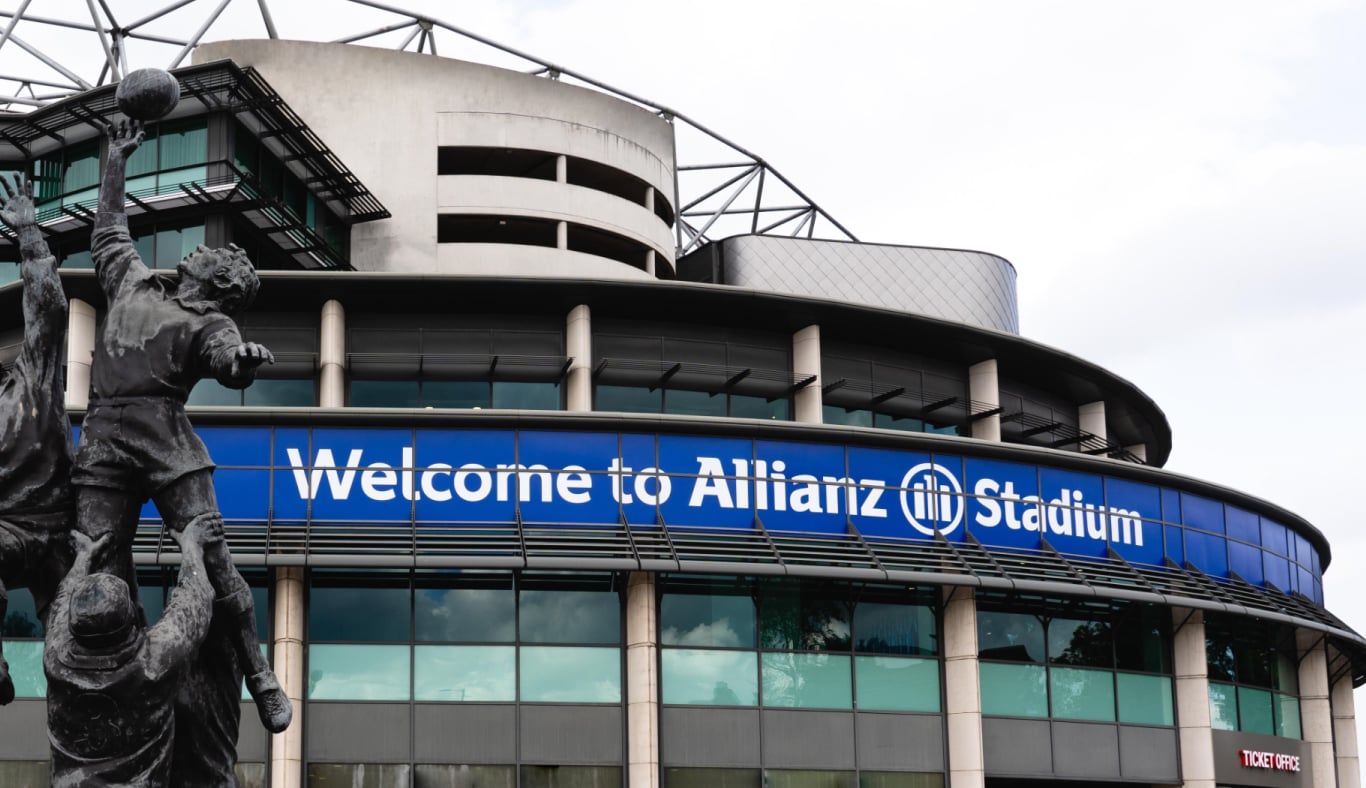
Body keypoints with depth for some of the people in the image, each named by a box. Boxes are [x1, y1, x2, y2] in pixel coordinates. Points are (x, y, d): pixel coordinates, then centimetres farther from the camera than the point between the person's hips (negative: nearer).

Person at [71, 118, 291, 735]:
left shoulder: (211, 325, 11)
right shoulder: (132, 283, 25)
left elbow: (226, 359, -12)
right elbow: (108, 231, 42)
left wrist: (244, 360, -36)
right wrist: (116, 161, 49)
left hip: (167, 443, -4)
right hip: (102, 445, 4)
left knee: (211, 559, -11)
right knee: (103, 577, -5)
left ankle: (260, 680, -5)